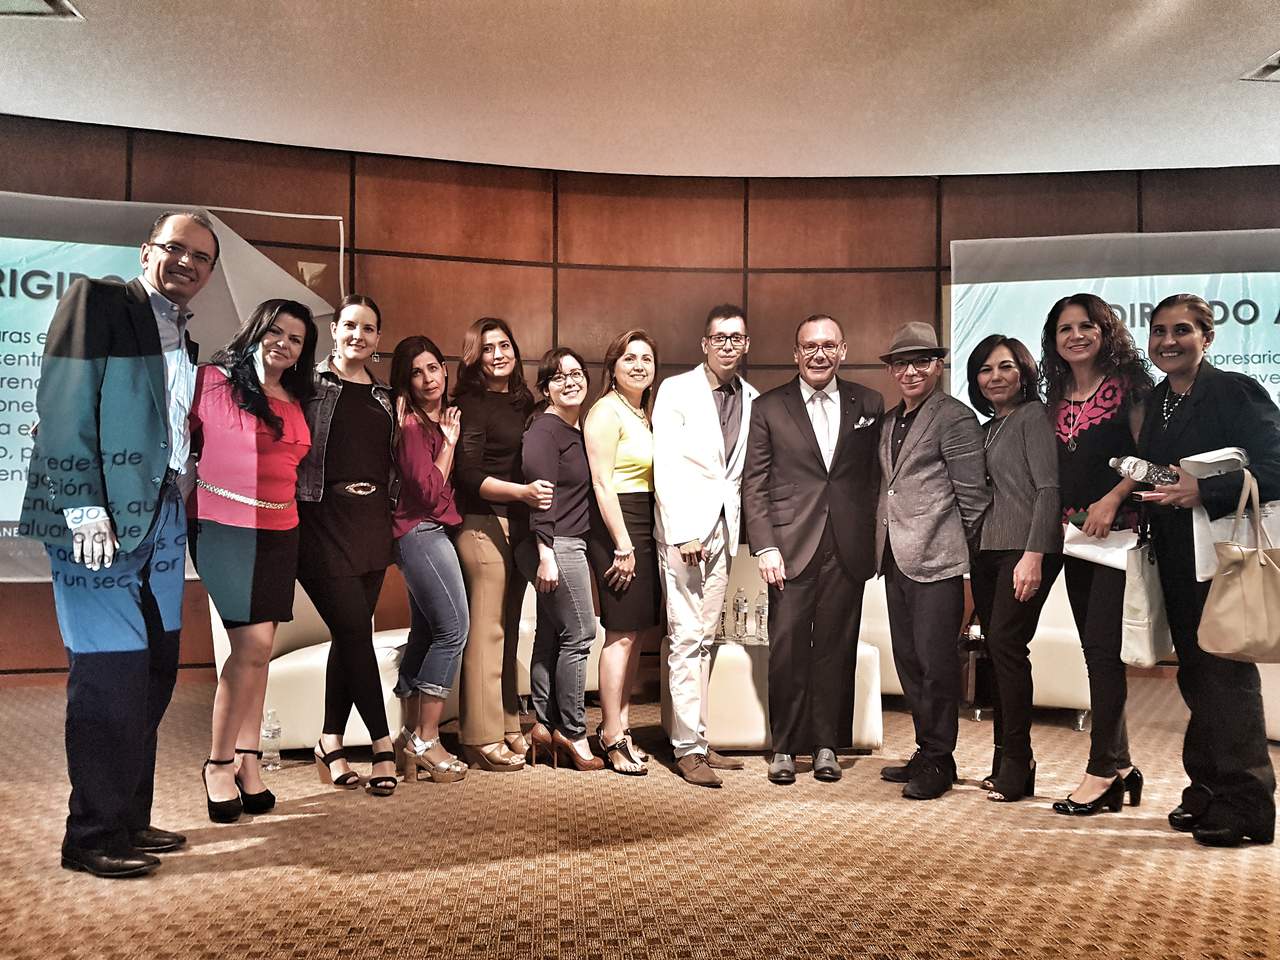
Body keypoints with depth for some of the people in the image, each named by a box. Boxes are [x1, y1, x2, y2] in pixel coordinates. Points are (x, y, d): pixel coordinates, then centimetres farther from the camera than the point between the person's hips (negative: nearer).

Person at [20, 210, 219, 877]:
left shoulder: (182, 339, 19)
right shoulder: (96, 300, -3)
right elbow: (64, 407, -11)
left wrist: (177, 504, 6)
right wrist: (84, 508, -17)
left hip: (160, 519, 8)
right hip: (98, 517, -7)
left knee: (154, 671, 9)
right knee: (112, 671, -7)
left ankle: (130, 820, 21)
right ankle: (93, 836, 6)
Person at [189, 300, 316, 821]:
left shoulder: (295, 403, 15)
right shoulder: (213, 380, -2)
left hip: (280, 533, 6)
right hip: (224, 525, -6)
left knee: (258, 650, 7)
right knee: (254, 643, -14)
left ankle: (248, 760, 15)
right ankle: (219, 762, 3)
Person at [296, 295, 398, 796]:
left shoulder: (383, 395, 16)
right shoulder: (311, 382, -1)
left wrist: (392, 508, 13)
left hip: (372, 523, 6)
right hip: (324, 519, -5)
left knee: (350, 635, 8)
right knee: (355, 630, -8)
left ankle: (332, 744, 19)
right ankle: (383, 744, 1)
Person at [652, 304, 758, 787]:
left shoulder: (751, 400, 11)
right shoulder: (676, 390, -3)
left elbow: (746, 472, 12)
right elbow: (666, 468, -9)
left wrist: (735, 529, 3)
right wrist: (684, 533, -14)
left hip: (722, 529, 5)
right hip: (683, 526, -5)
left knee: (706, 638, 9)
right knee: (687, 638, -6)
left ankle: (700, 740, 16)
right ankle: (688, 747, 0)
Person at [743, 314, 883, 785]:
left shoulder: (869, 404, 8)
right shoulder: (768, 408, 4)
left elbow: (877, 475, 9)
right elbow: (754, 484, 2)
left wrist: (871, 537, 1)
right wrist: (765, 547, -6)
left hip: (848, 548, 1)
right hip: (791, 547, -1)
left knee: (837, 648, 6)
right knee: (787, 649, 1)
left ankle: (826, 745, 20)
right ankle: (784, 746, 15)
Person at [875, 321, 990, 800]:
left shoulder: (955, 418, -6)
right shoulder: (889, 421, 18)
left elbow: (972, 494, -7)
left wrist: (961, 554, -3)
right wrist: (882, 544, 13)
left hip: (936, 559, -8)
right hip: (895, 558, 8)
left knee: (936, 660, -3)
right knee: (909, 660, 12)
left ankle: (938, 760, 10)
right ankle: (925, 751, 24)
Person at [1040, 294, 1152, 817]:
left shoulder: (1128, 386, -2)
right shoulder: (1058, 399, 15)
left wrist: (1111, 501, -21)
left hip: (1118, 531, -6)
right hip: (1074, 534, 6)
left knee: (1103, 647, -9)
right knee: (1097, 651, 8)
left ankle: (1103, 771, 0)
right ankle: (1120, 766, 18)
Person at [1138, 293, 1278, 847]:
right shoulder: (1154, 404, 14)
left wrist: (1204, 492, -25)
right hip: (1176, 561, 7)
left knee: (1226, 672, -4)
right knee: (1195, 675, 13)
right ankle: (1209, 792, 24)